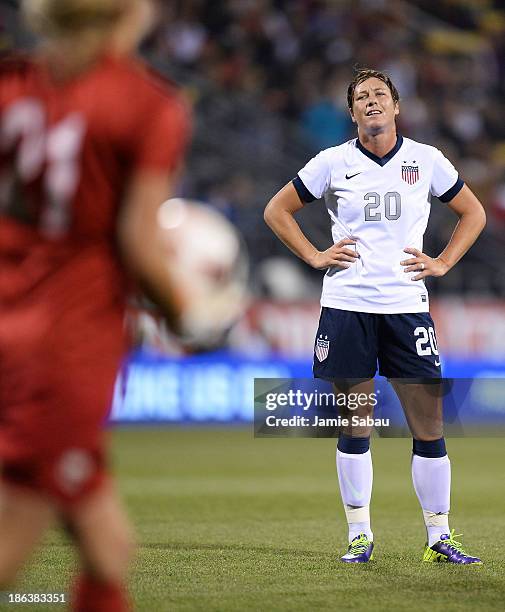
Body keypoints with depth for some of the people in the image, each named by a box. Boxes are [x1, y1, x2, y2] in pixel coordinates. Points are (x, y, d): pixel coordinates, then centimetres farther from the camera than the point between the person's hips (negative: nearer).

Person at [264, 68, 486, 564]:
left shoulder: (427, 160, 6)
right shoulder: (333, 163, 5)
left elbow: (473, 213, 19)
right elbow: (277, 210, 14)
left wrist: (442, 263, 7)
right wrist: (314, 257, 5)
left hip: (407, 304, 0)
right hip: (346, 305, 0)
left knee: (429, 425, -3)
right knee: (354, 426, 2)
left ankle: (438, 537, 6)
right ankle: (359, 536, 11)